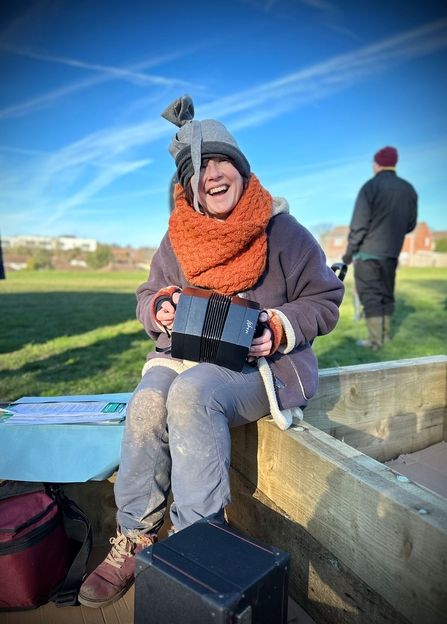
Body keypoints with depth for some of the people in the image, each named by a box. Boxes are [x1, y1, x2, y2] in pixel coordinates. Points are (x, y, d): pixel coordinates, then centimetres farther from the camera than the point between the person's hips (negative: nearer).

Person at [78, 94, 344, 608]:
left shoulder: (282, 232, -2)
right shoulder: (176, 241, 9)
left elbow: (325, 299, 2)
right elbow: (147, 296, 18)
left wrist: (281, 328, -16)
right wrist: (160, 307, -7)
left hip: (260, 364, -3)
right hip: (183, 354, 4)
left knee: (191, 395, -33)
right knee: (146, 403, -26)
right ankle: (133, 541, -5)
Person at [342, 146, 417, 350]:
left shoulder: (371, 186, -8)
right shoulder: (409, 189, 7)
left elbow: (359, 223, -13)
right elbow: (411, 224, 9)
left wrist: (349, 251, -6)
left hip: (368, 251, -5)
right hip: (391, 252, 5)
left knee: (370, 295, -3)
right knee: (386, 293, 15)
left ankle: (375, 340, -4)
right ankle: (386, 335, 18)